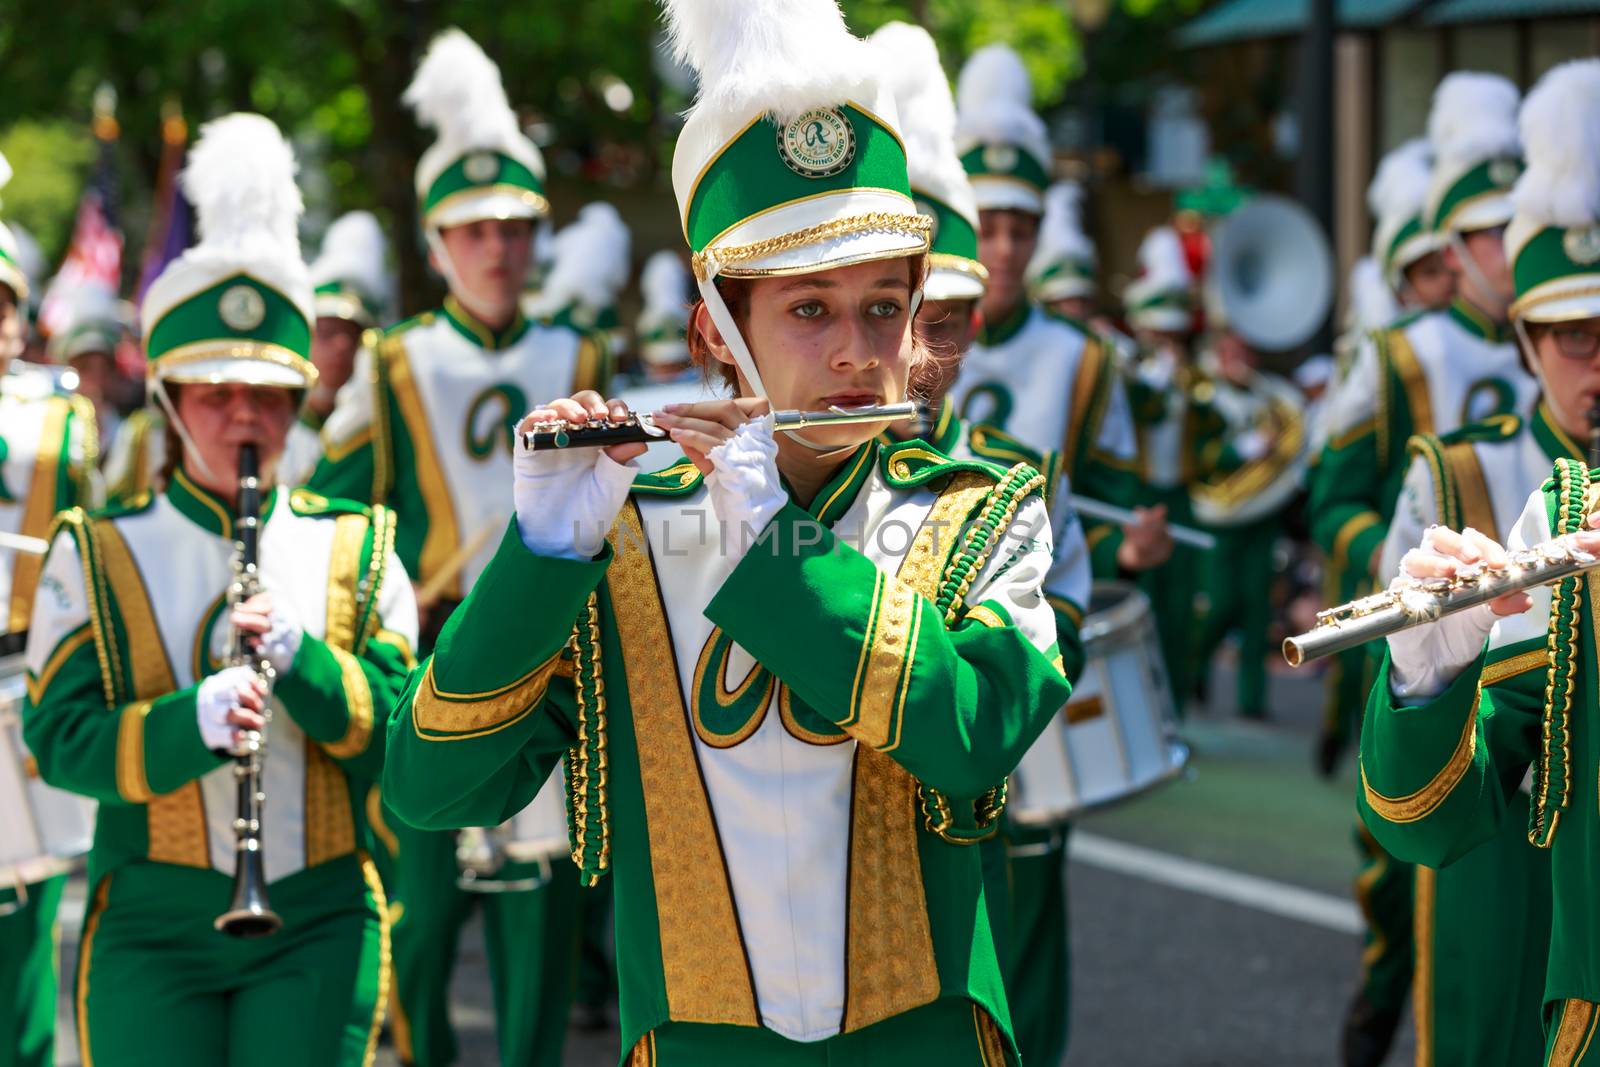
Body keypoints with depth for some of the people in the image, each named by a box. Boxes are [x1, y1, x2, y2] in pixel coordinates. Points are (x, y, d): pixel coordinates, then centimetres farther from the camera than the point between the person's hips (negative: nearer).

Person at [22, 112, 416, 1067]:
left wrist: (301, 658, -16)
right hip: (150, 924, -1)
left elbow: (401, 738, 2)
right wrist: (193, 723, -24)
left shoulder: (357, 549, 8)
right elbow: (61, 737, -6)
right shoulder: (96, 554, 4)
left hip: (319, 920, 1)